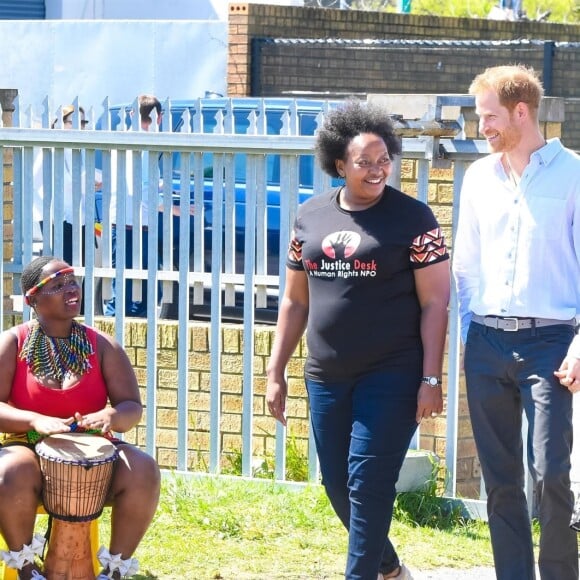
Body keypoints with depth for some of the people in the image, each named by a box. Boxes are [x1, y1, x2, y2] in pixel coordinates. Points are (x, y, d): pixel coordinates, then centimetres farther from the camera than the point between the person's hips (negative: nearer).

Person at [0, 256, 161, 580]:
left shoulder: (102, 346, 3)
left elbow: (133, 408, 0)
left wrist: (110, 416, -24)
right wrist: (36, 420, -29)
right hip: (30, 452, -2)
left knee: (143, 471, -28)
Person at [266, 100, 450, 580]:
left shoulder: (412, 218, -6)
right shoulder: (311, 216, 8)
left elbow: (435, 303, -7)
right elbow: (295, 302, 14)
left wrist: (431, 379, -13)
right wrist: (276, 373, 12)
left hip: (391, 377, -5)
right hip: (327, 379, 5)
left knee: (368, 485, -8)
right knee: (338, 486, 13)